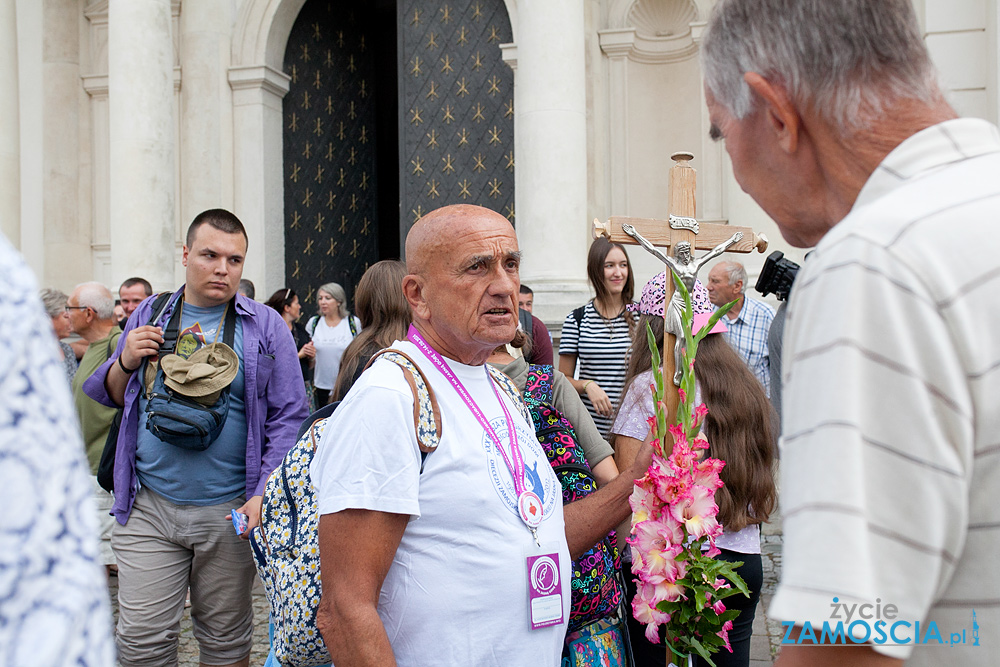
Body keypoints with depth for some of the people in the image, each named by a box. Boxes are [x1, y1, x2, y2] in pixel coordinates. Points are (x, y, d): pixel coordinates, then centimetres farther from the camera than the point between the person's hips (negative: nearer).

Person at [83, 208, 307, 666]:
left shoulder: (265, 327, -1)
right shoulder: (148, 316, 7)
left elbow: (288, 417, -4)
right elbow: (108, 395, 15)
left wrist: (263, 495, -12)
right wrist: (126, 363, -6)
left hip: (229, 512, -1)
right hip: (149, 508, 2)